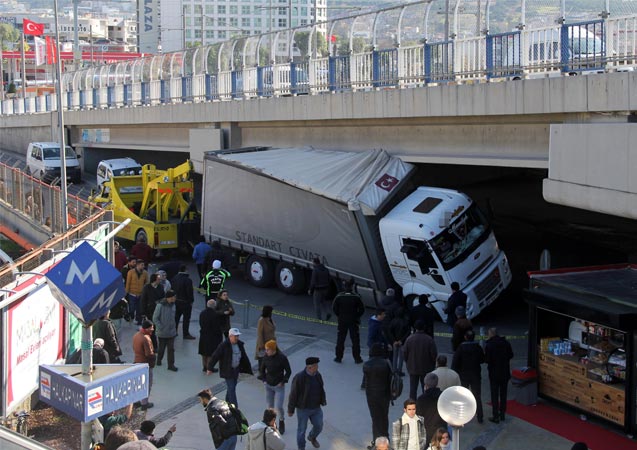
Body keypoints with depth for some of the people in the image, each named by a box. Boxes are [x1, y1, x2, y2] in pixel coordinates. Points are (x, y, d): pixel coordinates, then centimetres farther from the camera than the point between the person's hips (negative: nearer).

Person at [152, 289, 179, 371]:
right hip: (162, 332, -4)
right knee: (161, 348, 12)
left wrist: (174, 327, 8)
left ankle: (171, 365, 7)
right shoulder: (160, 306, -17)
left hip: (171, 332, 4)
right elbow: (155, 318, -13)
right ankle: (159, 360, 36)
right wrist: (161, 328, -14)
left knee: (171, 349, 3)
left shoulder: (172, 305, 0)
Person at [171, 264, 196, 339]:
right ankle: (185, 334, 7)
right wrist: (191, 300, -6)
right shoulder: (187, 280, -22)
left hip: (177, 300, 7)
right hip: (185, 301, -7)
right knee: (186, 318, 3)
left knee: (177, 316, 20)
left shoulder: (175, 278, 0)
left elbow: (173, 289, 9)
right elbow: (190, 292, -19)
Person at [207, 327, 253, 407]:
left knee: (231, 387, 17)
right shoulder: (224, 345, -17)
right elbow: (215, 356, -14)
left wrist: (249, 369, 15)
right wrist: (210, 368, -13)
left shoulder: (240, 344, 3)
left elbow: (244, 357, 13)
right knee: (231, 389, -7)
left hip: (236, 370, 7)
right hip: (227, 370, -7)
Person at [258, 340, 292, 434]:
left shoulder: (282, 357, -15)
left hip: (279, 386, -4)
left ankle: (282, 421, 21)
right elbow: (261, 369, 12)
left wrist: (282, 382, -11)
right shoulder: (266, 357, -4)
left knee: (279, 407, -5)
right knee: (270, 406, 8)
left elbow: (288, 371, -6)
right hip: (268, 386, 4)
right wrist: (263, 380, 3)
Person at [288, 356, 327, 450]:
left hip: (316, 408, 5)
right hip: (303, 408, -5)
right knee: (302, 429, 9)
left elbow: (321, 389, 11)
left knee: (319, 426, 14)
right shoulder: (299, 377, -23)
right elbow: (293, 394, -16)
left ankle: (312, 437, 46)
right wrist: (290, 410, -9)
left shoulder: (317, 375, -5)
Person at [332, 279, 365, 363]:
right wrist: (357, 316, 6)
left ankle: (339, 357, 17)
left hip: (342, 321, 1)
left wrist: (339, 315, 9)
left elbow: (334, 308, -5)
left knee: (340, 340, 13)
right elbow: (362, 309, -9)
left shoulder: (339, 296, -11)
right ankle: (357, 358, 11)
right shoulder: (356, 297, -13)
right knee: (355, 340, 8)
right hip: (353, 321, -1)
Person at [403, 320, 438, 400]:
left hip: (412, 368, 1)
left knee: (413, 388, 8)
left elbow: (404, 353, -3)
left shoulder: (409, 339, -8)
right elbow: (434, 354, -10)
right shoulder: (429, 340, -12)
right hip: (426, 369, -1)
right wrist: (433, 365, 7)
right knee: (426, 388, 9)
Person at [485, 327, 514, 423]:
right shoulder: (506, 343, -2)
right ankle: (502, 414, 23)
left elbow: (487, 360, -16)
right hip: (505, 373, 5)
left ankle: (495, 416, 3)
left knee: (494, 395, 2)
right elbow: (511, 355, 6)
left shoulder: (489, 345, -16)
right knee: (503, 394, 16)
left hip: (494, 373, -4)